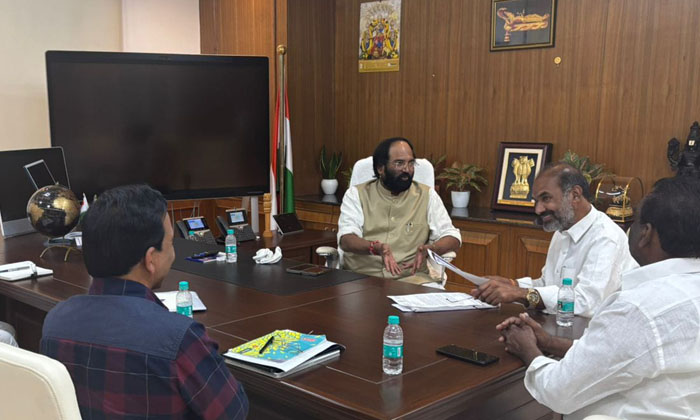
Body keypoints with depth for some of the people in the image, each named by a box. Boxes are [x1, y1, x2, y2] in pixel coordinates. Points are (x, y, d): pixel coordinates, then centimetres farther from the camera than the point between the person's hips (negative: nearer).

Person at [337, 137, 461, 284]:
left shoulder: (427, 195, 11)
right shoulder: (356, 194, 8)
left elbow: (452, 238, 7)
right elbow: (346, 240, -5)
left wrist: (429, 249, -17)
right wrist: (376, 248, -27)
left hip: (411, 277, 1)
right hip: (361, 276, 0)